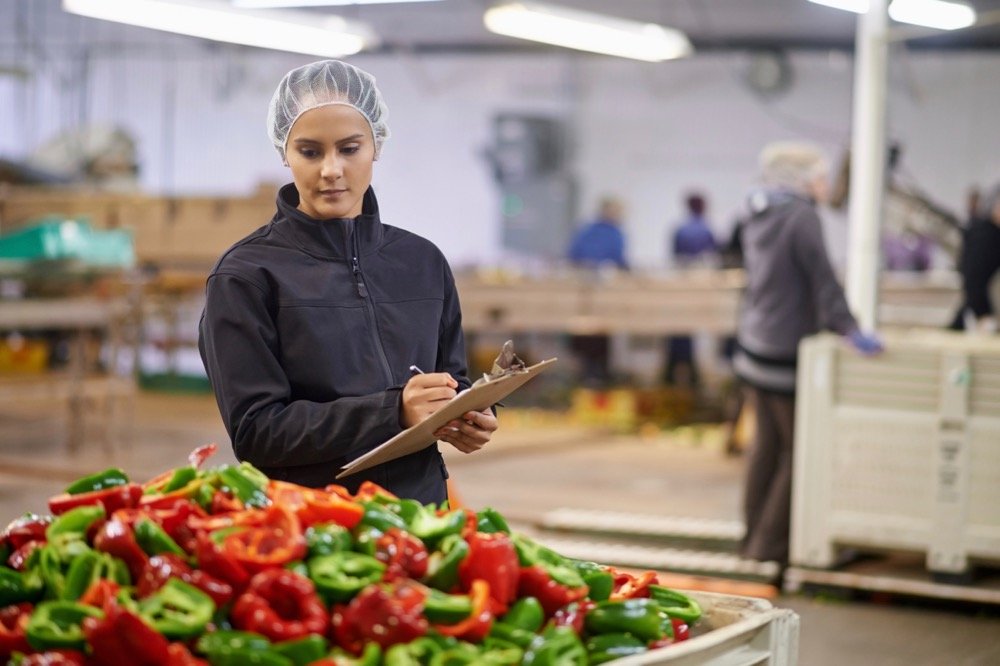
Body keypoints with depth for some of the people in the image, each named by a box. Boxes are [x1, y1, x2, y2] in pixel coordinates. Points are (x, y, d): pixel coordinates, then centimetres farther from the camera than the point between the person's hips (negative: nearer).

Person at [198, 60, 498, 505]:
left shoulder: (424, 263, 11)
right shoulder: (246, 276, -2)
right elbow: (254, 431, -9)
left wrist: (469, 419, -4)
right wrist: (392, 412, -18)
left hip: (420, 506, 4)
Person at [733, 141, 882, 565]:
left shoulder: (758, 214, 11)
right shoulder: (801, 216, -16)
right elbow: (822, 278, -21)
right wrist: (848, 329, -22)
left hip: (755, 340, 9)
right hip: (787, 351, -9)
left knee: (768, 443, 16)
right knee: (798, 447, -1)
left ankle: (755, 536, 21)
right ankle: (770, 542, 1)